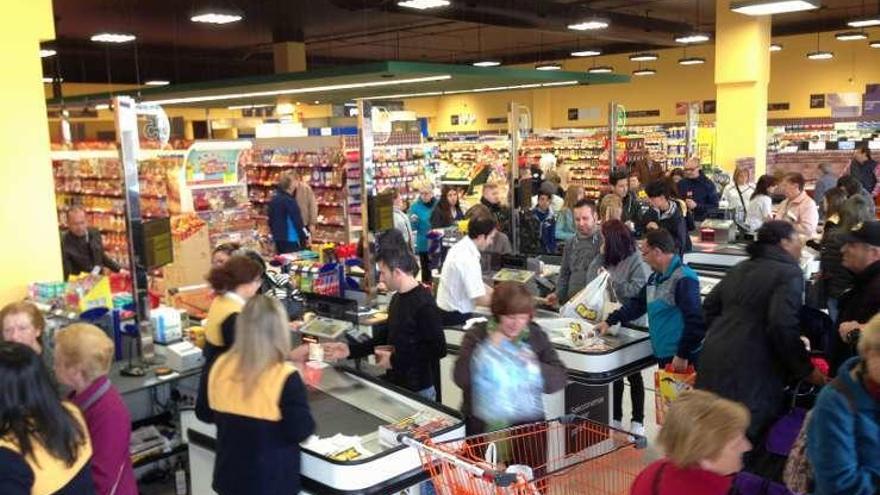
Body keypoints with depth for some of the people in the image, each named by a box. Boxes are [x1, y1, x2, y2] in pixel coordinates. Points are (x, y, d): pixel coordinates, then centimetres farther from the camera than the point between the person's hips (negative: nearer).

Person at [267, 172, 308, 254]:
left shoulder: (272, 200, 8)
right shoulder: (289, 201, -17)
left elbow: (270, 220, 15)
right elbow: (297, 221, -15)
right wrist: (304, 238, -7)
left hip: (277, 239, 8)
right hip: (290, 239, -8)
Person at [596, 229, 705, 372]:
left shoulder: (683, 279, -18)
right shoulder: (655, 278, 14)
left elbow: (696, 321, -22)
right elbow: (637, 303, 23)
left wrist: (683, 355, -20)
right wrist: (609, 321, 15)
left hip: (682, 359, -9)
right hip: (663, 355, 9)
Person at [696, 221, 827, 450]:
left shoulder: (741, 269, 18)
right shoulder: (790, 273, -7)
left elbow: (710, 305, 23)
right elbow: (783, 326, -19)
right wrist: (806, 370, -9)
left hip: (715, 357, 8)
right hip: (750, 371, -8)